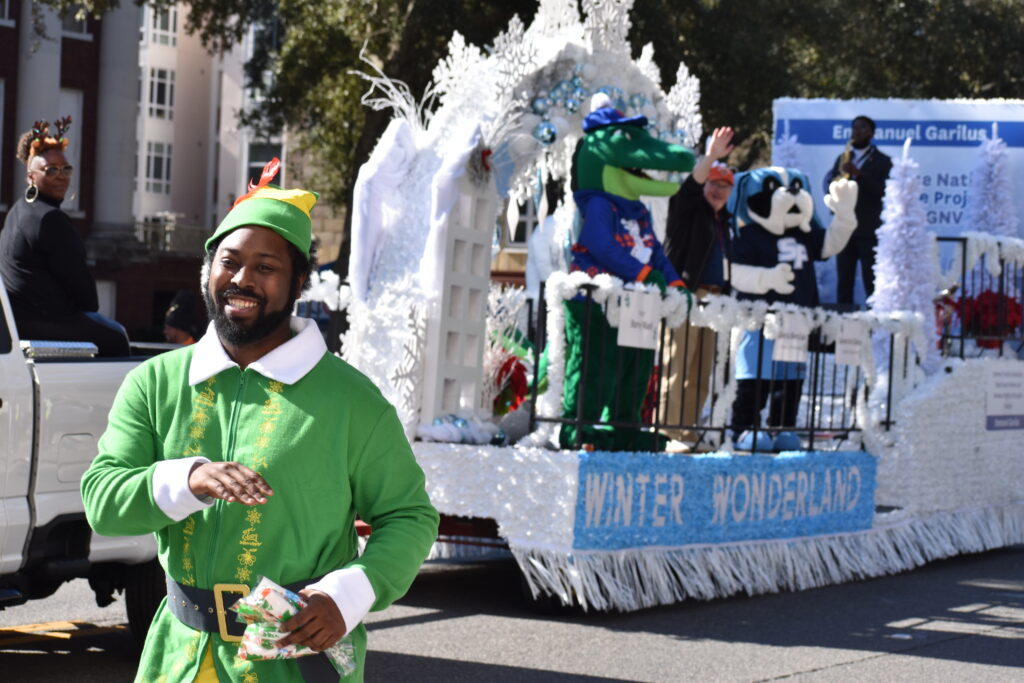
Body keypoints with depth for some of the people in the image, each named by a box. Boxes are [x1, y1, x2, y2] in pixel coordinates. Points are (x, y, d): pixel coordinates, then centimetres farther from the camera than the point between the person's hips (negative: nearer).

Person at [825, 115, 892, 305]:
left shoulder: (883, 161, 3)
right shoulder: (842, 158, 17)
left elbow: (883, 191, -9)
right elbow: (828, 182, 13)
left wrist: (858, 174, -19)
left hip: (869, 231, -4)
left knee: (872, 283, -4)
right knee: (843, 282, 3)